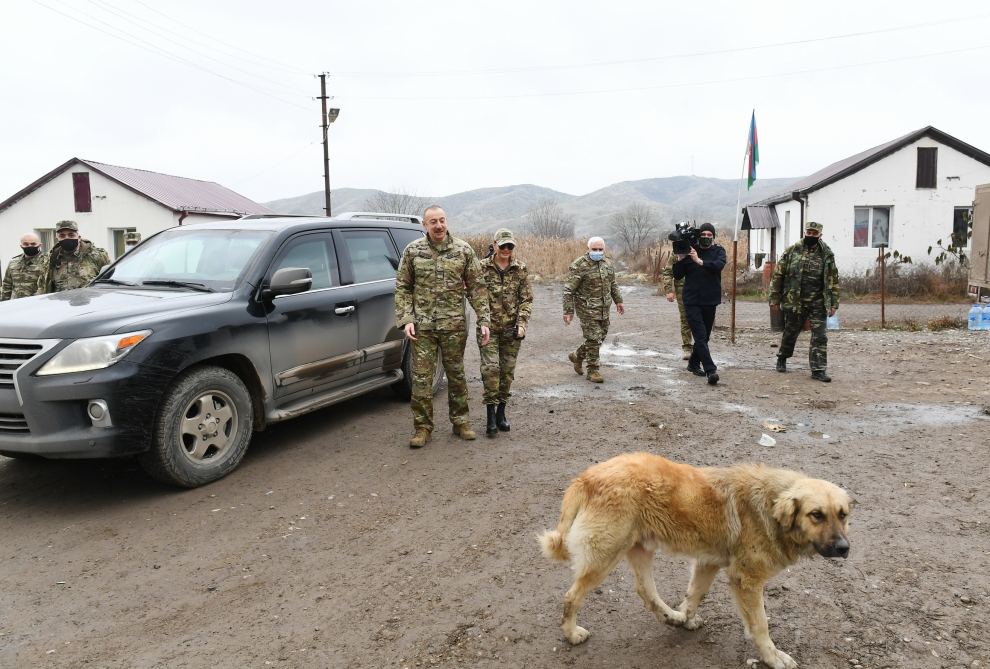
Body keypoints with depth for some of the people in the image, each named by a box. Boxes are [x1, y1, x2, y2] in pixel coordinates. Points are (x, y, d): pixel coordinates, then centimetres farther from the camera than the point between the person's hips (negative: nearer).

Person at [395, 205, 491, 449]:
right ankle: (422, 427, 13)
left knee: (456, 375, 11)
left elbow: (476, 287, 2)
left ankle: (460, 422, 26)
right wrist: (406, 319, -6)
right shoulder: (413, 251, 1)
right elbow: (402, 288, 4)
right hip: (422, 325, 0)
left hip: (454, 325, 0)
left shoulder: (463, 250, 1)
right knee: (421, 378, 1)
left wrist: (483, 319, -4)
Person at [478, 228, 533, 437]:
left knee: (508, 370, 7)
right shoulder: (482, 267, -2)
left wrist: (522, 323, -7)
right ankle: (491, 415, -5)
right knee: (491, 367, -12)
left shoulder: (521, 269, 4)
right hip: (489, 326, -2)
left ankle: (501, 412, 21)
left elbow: (527, 299, 5)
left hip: (512, 328, 3)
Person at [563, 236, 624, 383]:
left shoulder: (607, 263, 8)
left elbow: (613, 284, 23)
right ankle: (593, 371, 8)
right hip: (588, 309, -7)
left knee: (600, 337, 15)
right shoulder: (579, 266, -14)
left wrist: (618, 301, 19)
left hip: (604, 309, 7)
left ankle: (577, 356, 36)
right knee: (594, 339, -6)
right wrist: (568, 311, -16)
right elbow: (569, 290, -14)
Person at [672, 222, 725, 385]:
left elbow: (719, 265, -19)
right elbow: (677, 275, 1)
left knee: (704, 336, 13)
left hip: (710, 301, 2)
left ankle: (694, 363, 32)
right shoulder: (690, 251, 3)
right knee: (700, 336, -12)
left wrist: (700, 261, -30)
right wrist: (680, 259, -15)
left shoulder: (718, 251, 4)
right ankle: (710, 370, -15)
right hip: (692, 301, -2)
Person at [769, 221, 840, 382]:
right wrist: (774, 298, 0)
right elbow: (778, 274, 2)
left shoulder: (827, 254, 0)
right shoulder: (792, 251, -1)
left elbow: (833, 280, 2)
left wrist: (833, 303, -2)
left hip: (818, 303, 0)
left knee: (819, 337, -3)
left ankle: (818, 370, 2)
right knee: (790, 333, 14)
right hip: (794, 301, 0)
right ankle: (782, 359, 37)